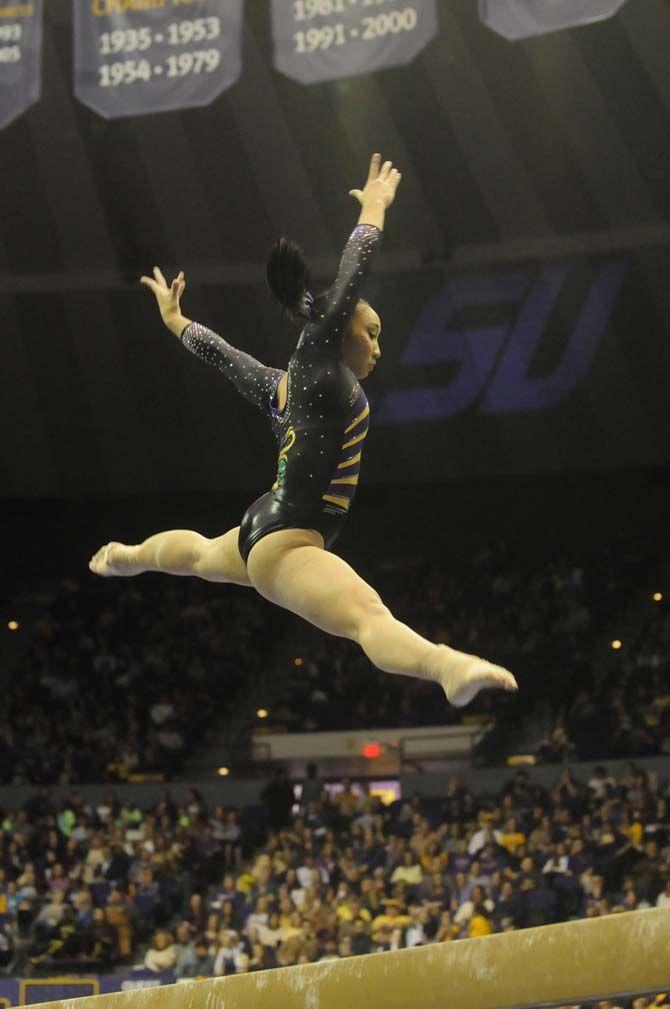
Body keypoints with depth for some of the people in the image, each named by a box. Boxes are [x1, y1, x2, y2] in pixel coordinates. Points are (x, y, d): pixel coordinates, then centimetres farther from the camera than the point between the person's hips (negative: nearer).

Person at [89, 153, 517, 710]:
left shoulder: (284, 387, 14)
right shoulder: (316, 367, -9)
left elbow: (225, 355, 31)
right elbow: (348, 286, -17)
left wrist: (175, 322, 48)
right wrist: (373, 210, -9)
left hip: (259, 533, 12)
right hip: (285, 544, -11)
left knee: (201, 552, 46)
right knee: (369, 616, -40)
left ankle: (124, 555, 76)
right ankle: (445, 666, -68)